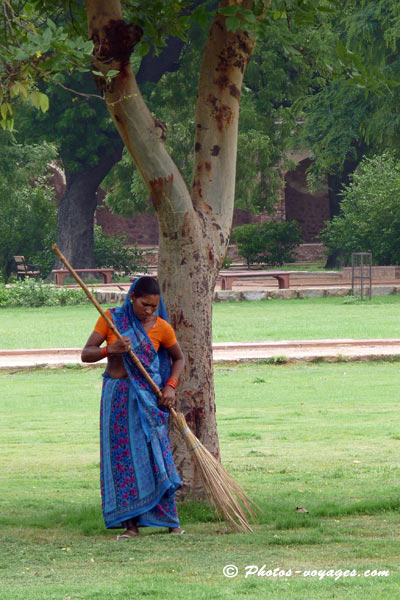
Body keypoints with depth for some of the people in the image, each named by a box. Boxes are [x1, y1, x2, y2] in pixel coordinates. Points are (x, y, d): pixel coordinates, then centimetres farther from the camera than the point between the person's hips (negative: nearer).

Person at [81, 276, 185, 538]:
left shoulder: (162, 328, -2)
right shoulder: (111, 319, -2)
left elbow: (179, 359, 14)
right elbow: (86, 354, -5)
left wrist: (171, 386, -2)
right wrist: (111, 350, -24)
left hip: (147, 396, -1)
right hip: (116, 396, 1)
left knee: (153, 452, -7)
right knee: (122, 456, -2)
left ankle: (170, 521, 0)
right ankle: (131, 524, 0)